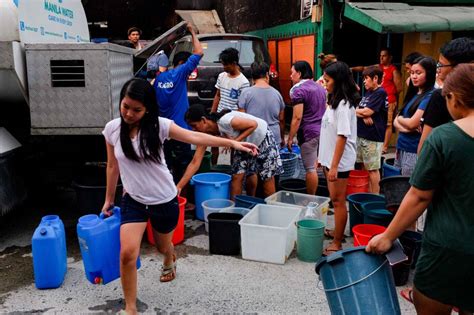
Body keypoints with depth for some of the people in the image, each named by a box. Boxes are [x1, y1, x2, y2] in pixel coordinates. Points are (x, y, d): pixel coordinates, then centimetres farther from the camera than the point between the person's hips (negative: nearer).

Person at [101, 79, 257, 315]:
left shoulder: (158, 125, -15)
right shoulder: (112, 129, -7)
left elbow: (195, 137, -17)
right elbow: (113, 166, 6)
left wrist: (232, 143, -25)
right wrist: (109, 198, 15)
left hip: (164, 200, -1)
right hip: (133, 201, 1)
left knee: (162, 246, 21)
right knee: (127, 253, -15)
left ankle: (169, 261, 62)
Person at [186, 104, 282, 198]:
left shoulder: (225, 121, -38)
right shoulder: (208, 132, -16)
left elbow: (253, 124, -28)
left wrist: (235, 141, -33)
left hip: (262, 138, -6)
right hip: (244, 144, 6)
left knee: (267, 177, 3)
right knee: (237, 176, -2)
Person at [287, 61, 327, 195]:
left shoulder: (298, 90, -11)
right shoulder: (320, 87, 14)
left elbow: (297, 118, -16)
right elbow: (326, 110, 20)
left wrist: (290, 138, -10)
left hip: (309, 133, -8)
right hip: (322, 130, 8)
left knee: (311, 168, -2)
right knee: (318, 164, 17)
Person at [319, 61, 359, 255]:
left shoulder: (344, 105, -18)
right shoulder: (334, 102, 11)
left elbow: (342, 137, -22)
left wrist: (334, 166, -22)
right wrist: (323, 158, 17)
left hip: (339, 161, -9)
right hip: (330, 158, 9)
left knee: (338, 201, -1)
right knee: (335, 199, 19)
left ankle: (337, 244, 7)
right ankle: (337, 232, 33)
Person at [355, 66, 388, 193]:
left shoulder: (380, 93, -12)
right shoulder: (368, 92, 15)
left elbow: (367, 111, -18)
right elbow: (361, 111, 9)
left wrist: (356, 111, 0)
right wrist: (363, 116, -13)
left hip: (373, 137, -8)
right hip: (361, 134, 8)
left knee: (372, 168, -1)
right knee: (365, 166, 14)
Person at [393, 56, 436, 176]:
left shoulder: (430, 97, -12)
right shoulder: (414, 94, 14)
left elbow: (412, 123, -18)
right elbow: (395, 122, 11)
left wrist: (399, 118, 3)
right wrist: (405, 127, -11)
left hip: (414, 152, -8)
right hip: (401, 149, 8)